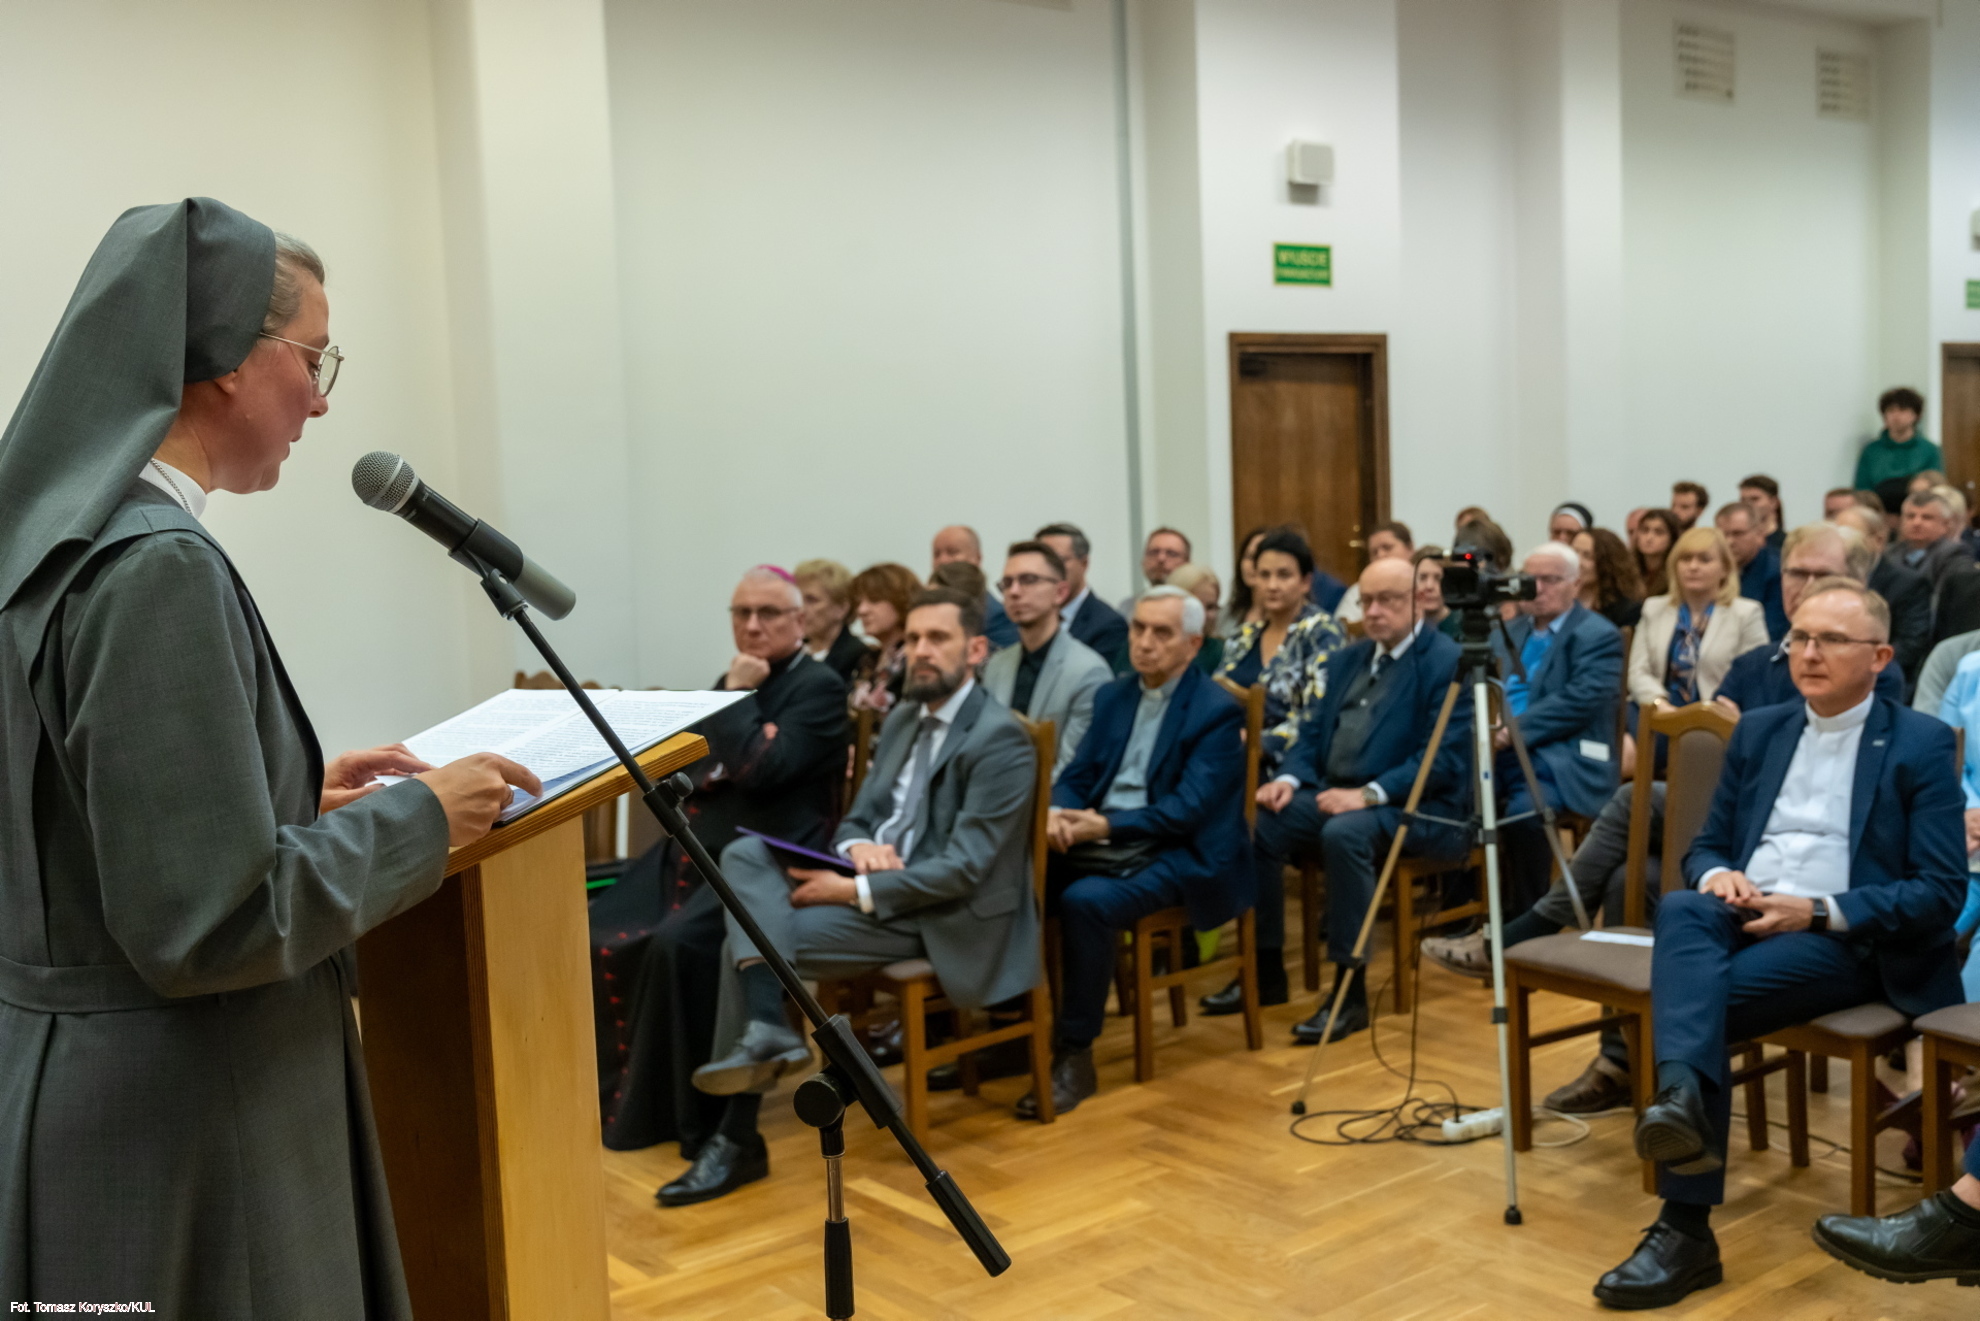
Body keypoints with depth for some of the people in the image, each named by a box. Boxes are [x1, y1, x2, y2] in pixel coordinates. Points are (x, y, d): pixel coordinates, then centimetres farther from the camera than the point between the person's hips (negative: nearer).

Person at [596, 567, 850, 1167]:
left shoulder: (820, 687, -5)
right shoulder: (733, 682, 20)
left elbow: (760, 769, -17)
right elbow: (691, 762, 21)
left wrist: (738, 695, -8)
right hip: (693, 847, 8)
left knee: (678, 944, -31)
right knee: (598, 933, -7)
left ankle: (695, 1120, -19)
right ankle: (615, 1090, 8)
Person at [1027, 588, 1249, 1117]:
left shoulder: (1217, 712, -7)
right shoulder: (1114, 696, 15)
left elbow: (1187, 809, -16)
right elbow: (1078, 774, 11)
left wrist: (1106, 825, -22)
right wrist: (1059, 813, -12)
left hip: (1176, 855, -6)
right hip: (1098, 840, 6)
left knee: (1085, 901, -34)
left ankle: (1075, 1057, -21)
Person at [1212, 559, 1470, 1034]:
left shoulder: (1447, 662, -8)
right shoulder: (1346, 659, 16)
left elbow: (1442, 759, -16)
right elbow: (1312, 733, 15)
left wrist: (1369, 794, -25)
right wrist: (1289, 778, -6)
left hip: (1416, 807, -7)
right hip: (1335, 794, 7)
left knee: (1344, 832, -36)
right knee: (1260, 824, -16)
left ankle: (1350, 991, -25)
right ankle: (1266, 970, -3)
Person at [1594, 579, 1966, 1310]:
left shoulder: (1921, 743, 2)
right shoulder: (1758, 730, 17)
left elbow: (1940, 892, -5)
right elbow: (1706, 844, 19)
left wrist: (1819, 912, -17)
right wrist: (1716, 876, -7)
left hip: (1848, 940, -4)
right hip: (1746, 915, 4)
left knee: (1710, 995, -31)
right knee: (1681, 908, -33)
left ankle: (1685, 1228, -26)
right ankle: (1680, 1093, -55)